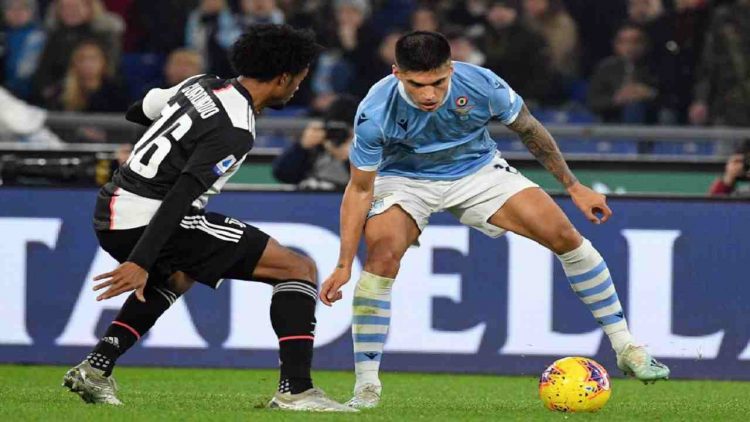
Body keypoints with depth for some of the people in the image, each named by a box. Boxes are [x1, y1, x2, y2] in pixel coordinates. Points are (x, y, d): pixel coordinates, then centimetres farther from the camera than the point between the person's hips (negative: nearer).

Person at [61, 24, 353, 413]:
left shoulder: (202, 86, 10)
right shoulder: (234, 132, -15)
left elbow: (136, 112, 27)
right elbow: (179, 196, -24)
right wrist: (140, 263, -29)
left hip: (112, 217, 9)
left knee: (177, 276, 42)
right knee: (299, 269, -5)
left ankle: (96, 368, 27)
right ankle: (295, 390, -13)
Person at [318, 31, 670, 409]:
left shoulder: (481, 84, -27)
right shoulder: (375, 112, -31)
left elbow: (528, 129, -7)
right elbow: (360, 189, -21)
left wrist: (573, 186, 1)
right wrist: (343, 266, -25)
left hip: (476, 169, 2)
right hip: (404, 179, -2)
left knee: (564, 235, -9)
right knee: (382, 255, -30)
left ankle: (625, 348, 6)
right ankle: (366, 388, -19)